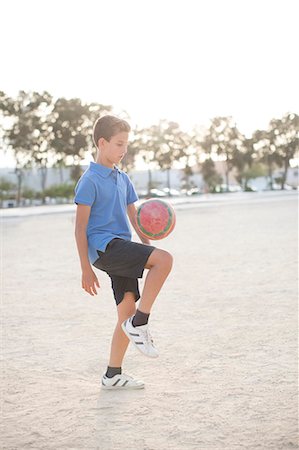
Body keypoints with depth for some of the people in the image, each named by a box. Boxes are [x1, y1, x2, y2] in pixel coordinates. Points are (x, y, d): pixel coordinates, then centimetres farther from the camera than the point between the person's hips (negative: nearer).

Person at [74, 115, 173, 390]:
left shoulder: (123, 179, 17)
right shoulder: (90, 180, -6)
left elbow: (134, 217, 22)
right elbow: (81, 227, -8)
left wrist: (148, 250, 9)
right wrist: (86, 269, -11)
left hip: (121, 250, 8)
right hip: (103, 246, -8)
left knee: (127, 311, 6)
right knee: (165, 259, -24)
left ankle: (113, 375, 17)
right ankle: (139, 324, -15)